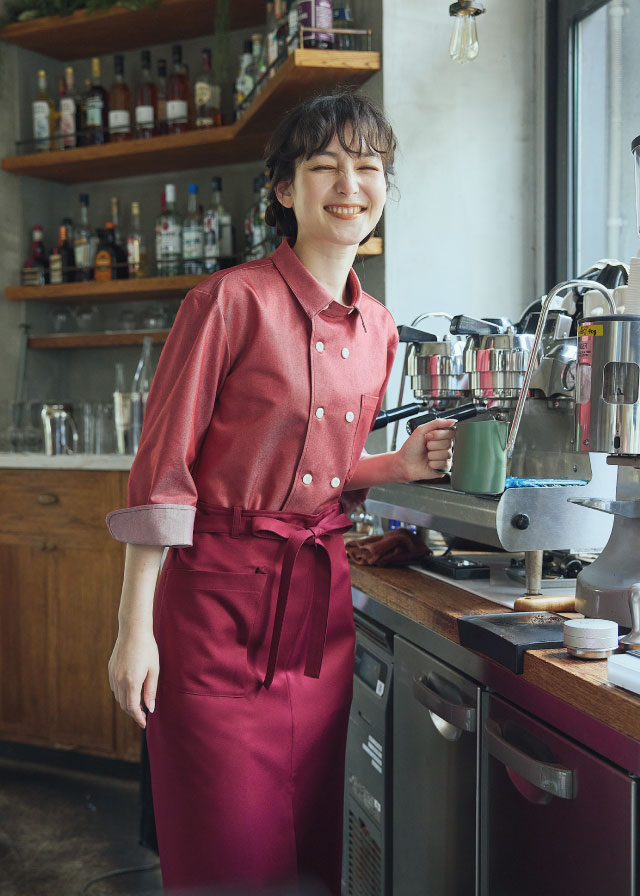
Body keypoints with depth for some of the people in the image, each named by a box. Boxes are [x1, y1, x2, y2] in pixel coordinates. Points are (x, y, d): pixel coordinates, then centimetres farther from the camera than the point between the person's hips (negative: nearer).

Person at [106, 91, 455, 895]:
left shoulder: (378, 330, 9)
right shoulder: (231, 301, -10)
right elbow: (162, 467, -12)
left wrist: (401, 465, 0)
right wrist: (135, 627, -14)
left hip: (323, 601, 6)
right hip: (221, 596, -6)